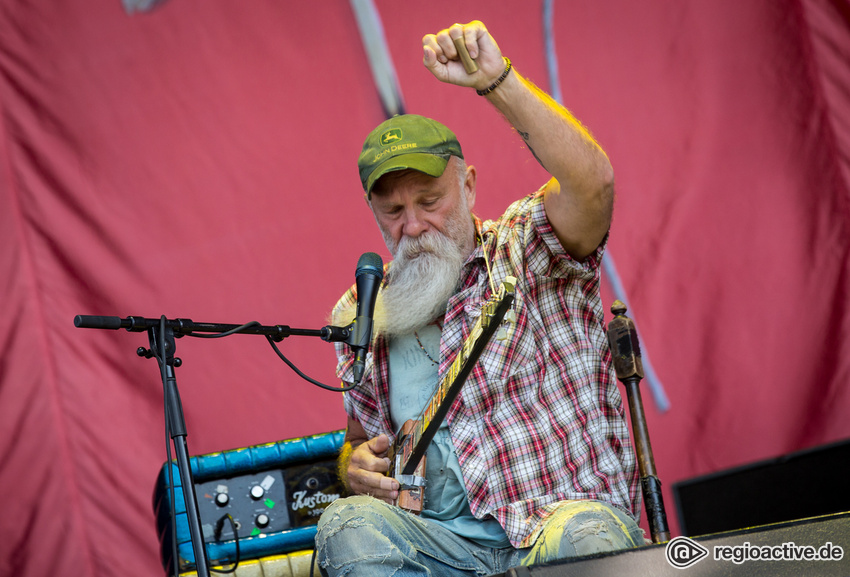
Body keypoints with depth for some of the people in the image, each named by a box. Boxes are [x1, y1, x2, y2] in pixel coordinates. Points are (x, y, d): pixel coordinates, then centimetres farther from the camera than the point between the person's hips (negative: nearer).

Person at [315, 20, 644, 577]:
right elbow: (357, 436, 27)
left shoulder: (525, 249, 2)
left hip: (567, 520, -3)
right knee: (347, 526, -28)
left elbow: (593, 181, -21)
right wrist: (357, 465, 2)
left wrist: (496, 80, -29)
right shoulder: (361, 315, 14)